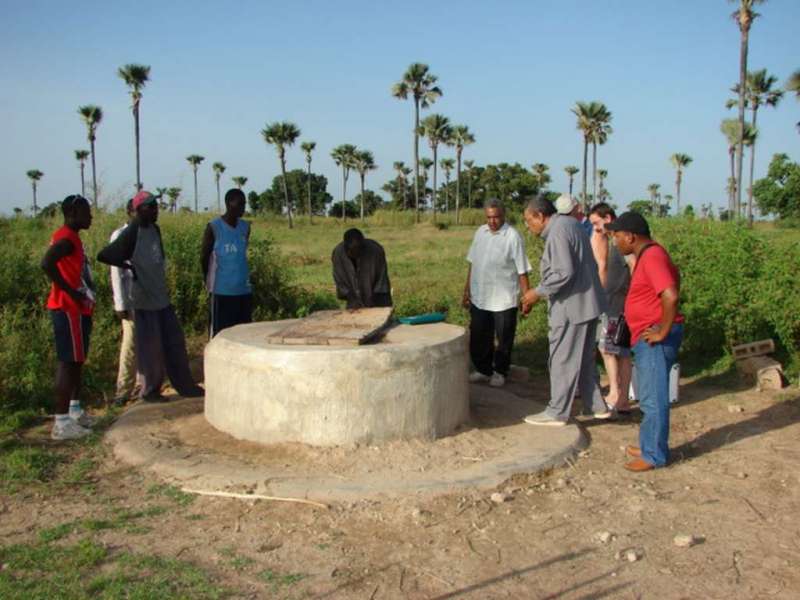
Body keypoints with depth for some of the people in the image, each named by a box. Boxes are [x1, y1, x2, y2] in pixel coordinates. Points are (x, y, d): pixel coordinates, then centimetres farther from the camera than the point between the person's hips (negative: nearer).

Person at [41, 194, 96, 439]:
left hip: (76, 309, 10)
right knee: (69, 362, -8)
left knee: (76, 361, 18)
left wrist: (81, 297, 16)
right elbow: (47, 263, -32)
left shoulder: (71, 237, 16)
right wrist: (71, 292, -25)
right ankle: (62, 422, -5)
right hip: (69, 310, -10)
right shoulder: (67, 238, -16)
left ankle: (74, 410, 30)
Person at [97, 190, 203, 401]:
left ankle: (185, 386, 20)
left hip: (162, 298, 8)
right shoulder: (131, 233, -15)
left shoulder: (154, 229, 9)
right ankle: (150, 390, 16)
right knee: (151, 348, 2)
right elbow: (103, 256, -17)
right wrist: (129, 266, -9)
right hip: (145, 300, -7)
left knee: (175, 344, 11)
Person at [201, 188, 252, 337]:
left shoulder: (245, 227, 8)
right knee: (220, 332, -1)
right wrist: (210, 281, 10)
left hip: (244, 289, 5)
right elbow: (204, 257, 0)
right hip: (222, 290, -5)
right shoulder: (214, 227, -8)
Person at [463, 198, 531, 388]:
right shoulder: (480, 232, 4)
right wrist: (467, 290, 11)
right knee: (478, 338, 14)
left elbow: (522, 271, -11)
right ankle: (483, 369, 31)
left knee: (504, 340, 10)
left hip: (504, 299, -5)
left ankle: (500, 372, 27)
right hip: (479, 297, 5)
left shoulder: (513, 236, -13)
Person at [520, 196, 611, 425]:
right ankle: (596, 406, 28)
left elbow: (563, 273, -26)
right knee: (585, 358, 19)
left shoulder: (557, 232, -19)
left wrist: (538, 292, -15)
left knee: (563, 361, 1)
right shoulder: (570, 223, 12)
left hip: (571, 307, -10)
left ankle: (557, 413, 11)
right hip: (586, 302, 10)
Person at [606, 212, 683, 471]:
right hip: (647, 338, 11)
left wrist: (663, 331, -20)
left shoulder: (652, 257, -18)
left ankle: (654, 455, 7)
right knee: (649, 396, 18)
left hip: (655, 339, -11)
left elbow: (671, 296, -30)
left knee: (653, 398, -2)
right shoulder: (647, 255, 15)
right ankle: (650, 445, 30)